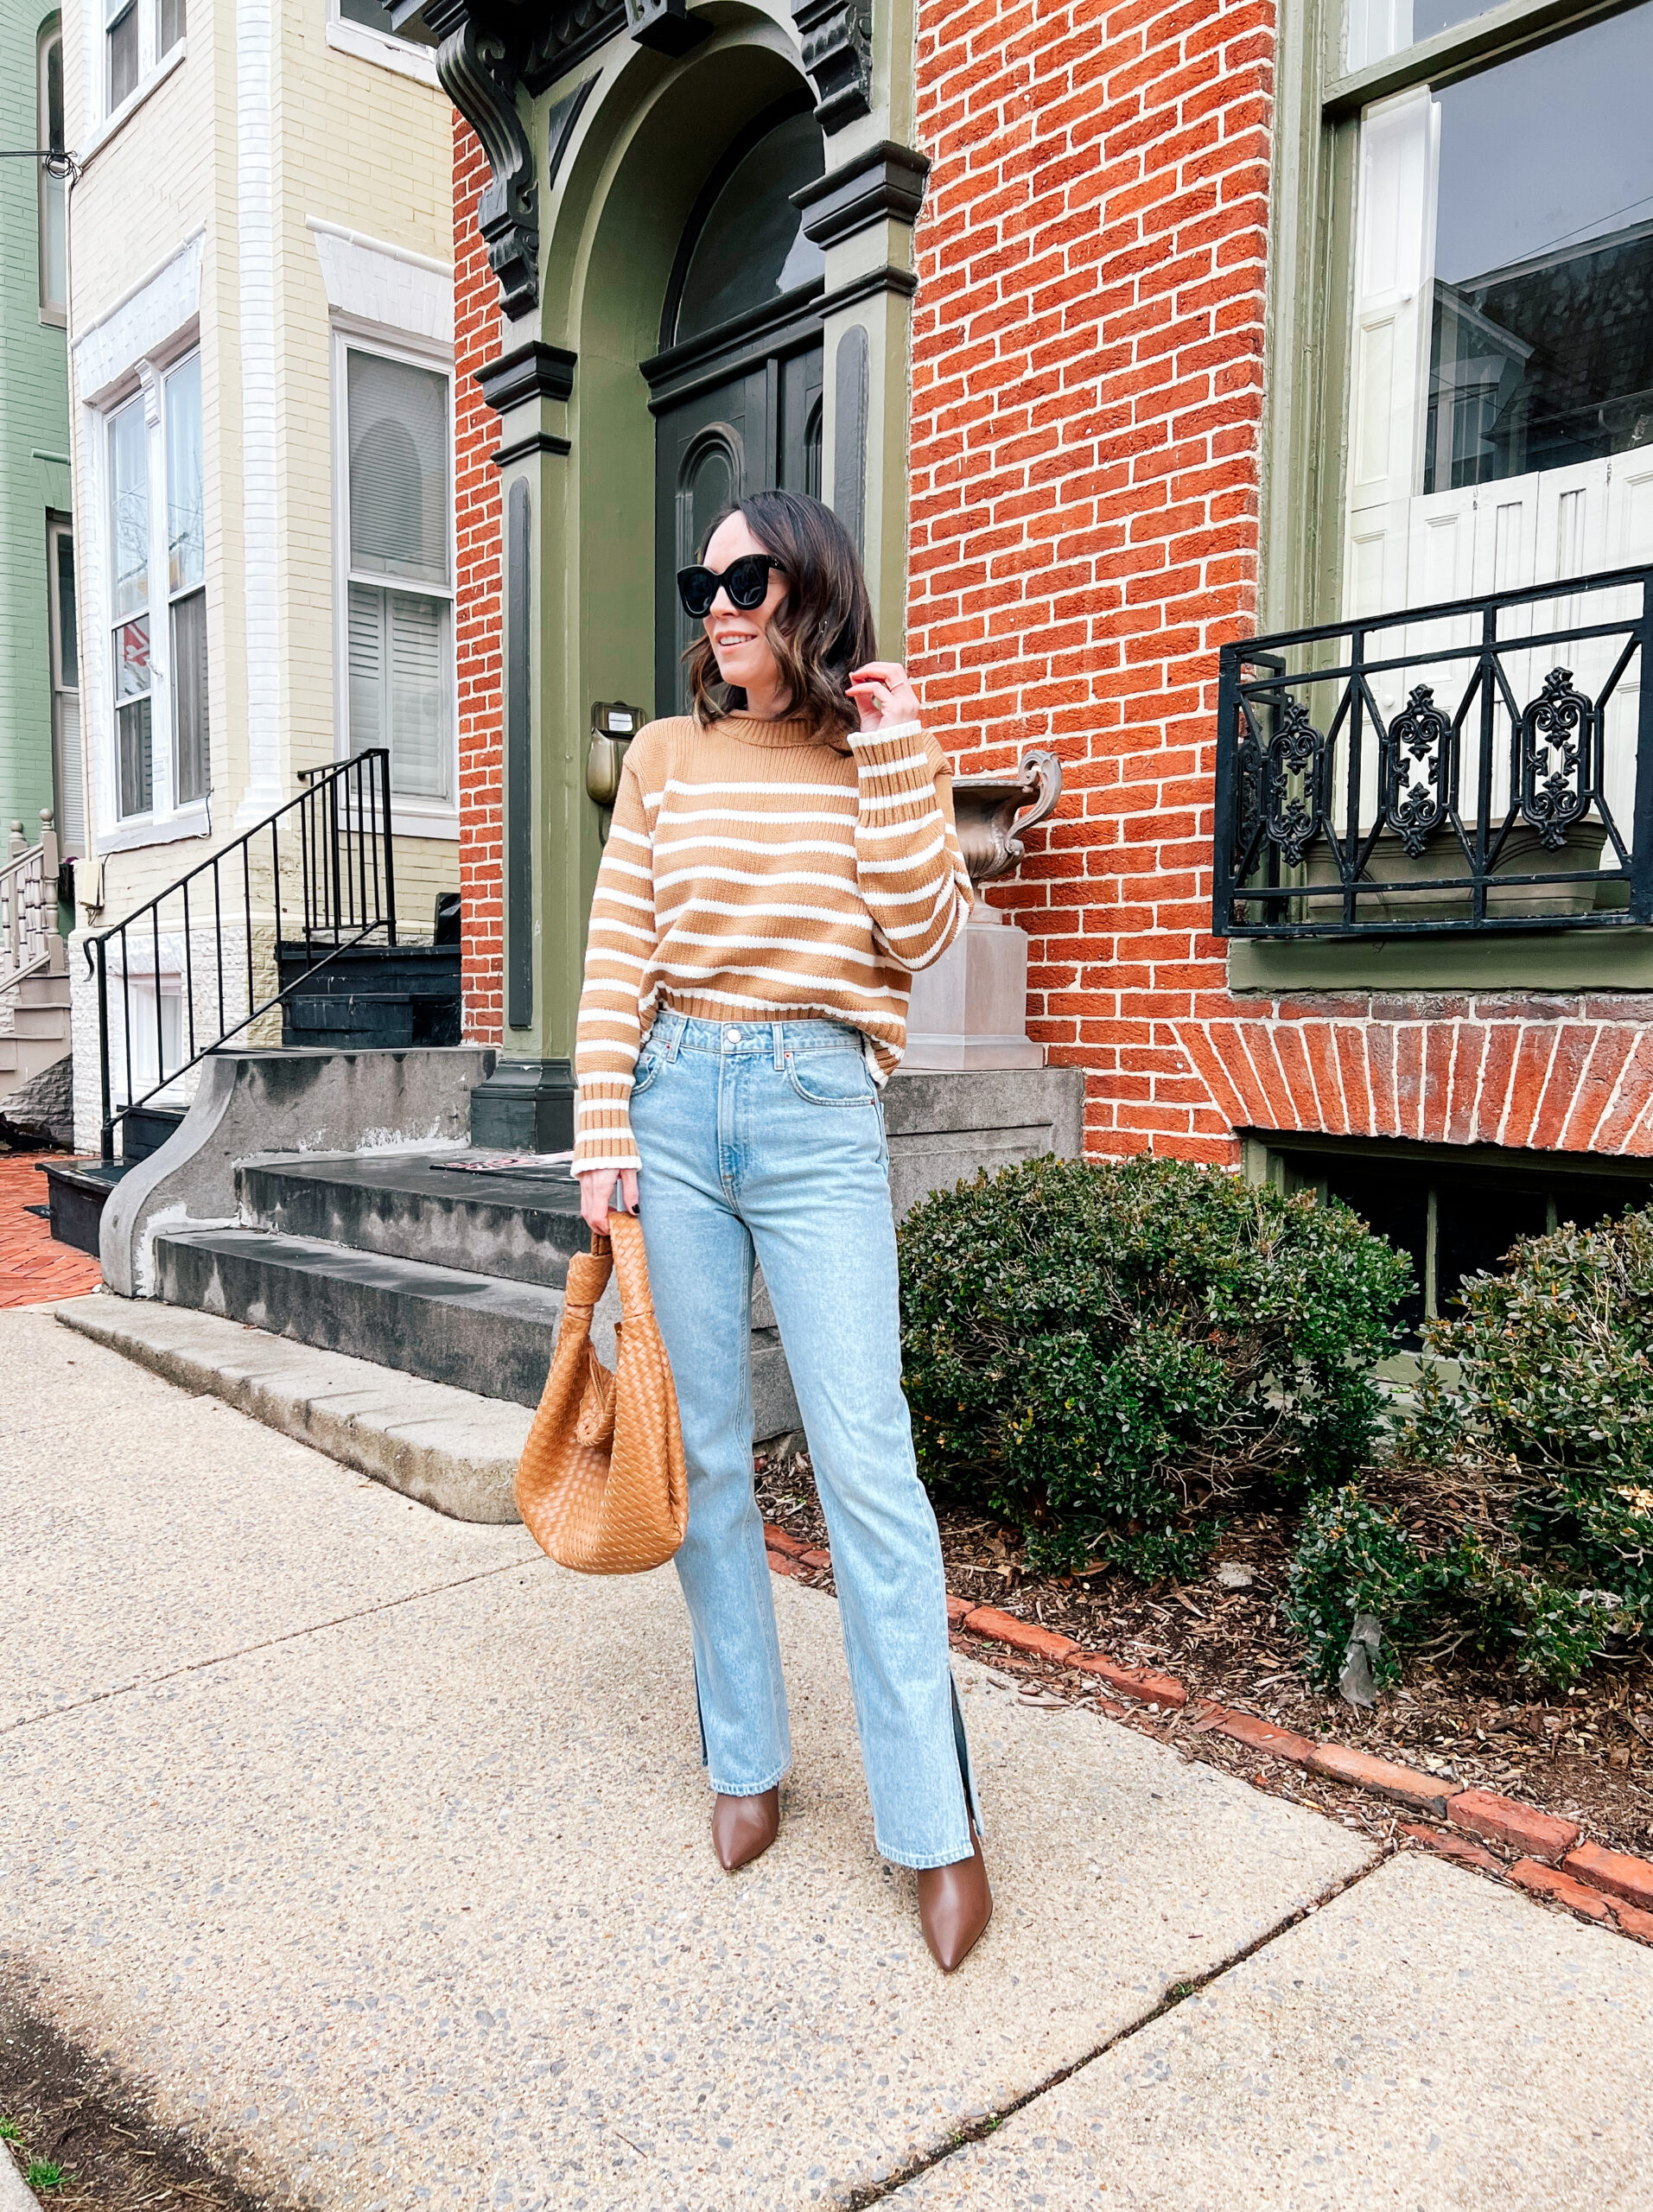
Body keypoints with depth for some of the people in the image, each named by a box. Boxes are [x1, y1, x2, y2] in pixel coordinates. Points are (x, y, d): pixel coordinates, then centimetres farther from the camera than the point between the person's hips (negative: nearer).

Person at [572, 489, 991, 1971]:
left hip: (817, 1108, -2)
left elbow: (920, 933, -5)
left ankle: (936, 1824, 5)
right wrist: (603, 1130, 0)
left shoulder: (884, 755, 8)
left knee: (865, 1460, -7)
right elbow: (617, 955, 7)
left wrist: (895, 752, -6)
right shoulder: (667, 757, 12)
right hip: (676, 1097, 3)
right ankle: (747, 1761, 25)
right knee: (706, 1449, 8)